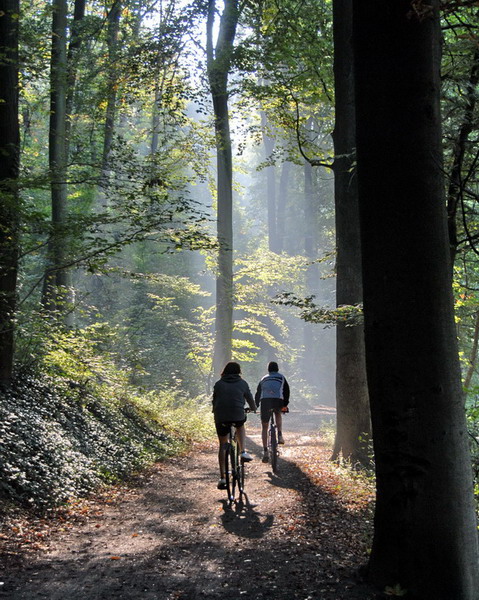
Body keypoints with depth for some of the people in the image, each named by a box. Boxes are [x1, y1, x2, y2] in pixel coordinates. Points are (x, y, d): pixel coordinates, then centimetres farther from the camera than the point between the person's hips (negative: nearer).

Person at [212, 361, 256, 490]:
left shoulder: (218, 384, 14)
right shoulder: (242, 383, 12)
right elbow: (249, 397, 21)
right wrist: (253, 408, 42)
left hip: (220, 417, 1)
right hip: (238, 415, -1)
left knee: (222, 445, 11)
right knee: (240, 426, 35)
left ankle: (222, 478, 5)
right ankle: (243, 452, 17)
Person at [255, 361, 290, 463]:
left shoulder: (264, 379, 31)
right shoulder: (281, 377, 26)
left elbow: (257, 394, 33)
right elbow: (286, 391, 20)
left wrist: (255, 406, 39)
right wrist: (285, 405, 25)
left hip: (265, 401, 1)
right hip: (278, 400, -1)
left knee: (264, 427, 10)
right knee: (278, 414, 35)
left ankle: (265, 452, -1)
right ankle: (280, 436, 17)